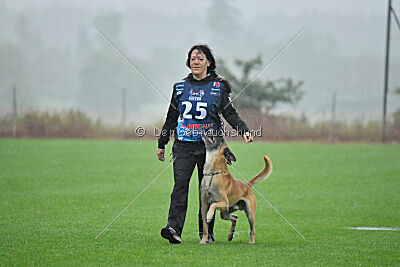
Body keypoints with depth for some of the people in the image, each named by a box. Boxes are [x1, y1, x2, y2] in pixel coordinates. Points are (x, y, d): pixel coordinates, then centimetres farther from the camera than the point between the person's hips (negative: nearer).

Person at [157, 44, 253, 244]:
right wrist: (162, 144, 22)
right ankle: (174, 229, -28)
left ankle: (206, 233, 13)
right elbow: (171, 117, 18)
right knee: (180, 183, -16)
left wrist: (244, 130, -19)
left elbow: (230, 114, -2)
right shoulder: (180, 87, 11)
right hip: (184, 145, 1)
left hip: (209, 144, -1)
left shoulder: (218, 87, 4)